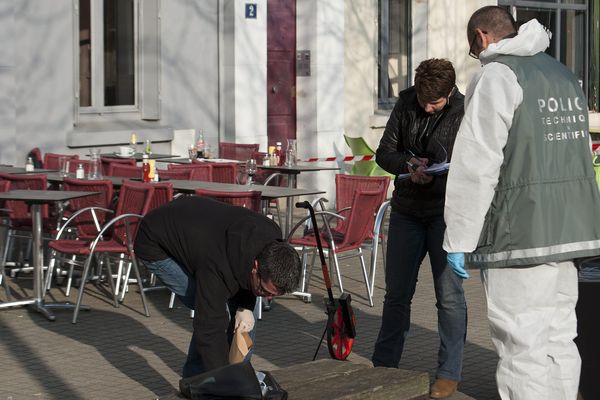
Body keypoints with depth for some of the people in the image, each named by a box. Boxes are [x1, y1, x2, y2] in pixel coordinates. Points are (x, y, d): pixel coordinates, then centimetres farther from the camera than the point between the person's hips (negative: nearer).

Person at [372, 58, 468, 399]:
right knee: (397, 293, 12)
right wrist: (408, 164, -16)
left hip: (446, 213, -4)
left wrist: (432, 178, -30)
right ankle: (383, 367, 25)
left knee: (449, 296, -3)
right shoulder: (406, 103, 0)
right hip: (406, 212, 5)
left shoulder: (465, 114, -14)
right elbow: (384, 153, 4)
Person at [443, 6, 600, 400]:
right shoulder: (565, 75, 19)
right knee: (559, 340, 14)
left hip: (521, 234, -8)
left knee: (524, 346, -6)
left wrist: (458, 240, -9)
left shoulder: (497, 76, -9)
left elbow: (476, 166, -14)